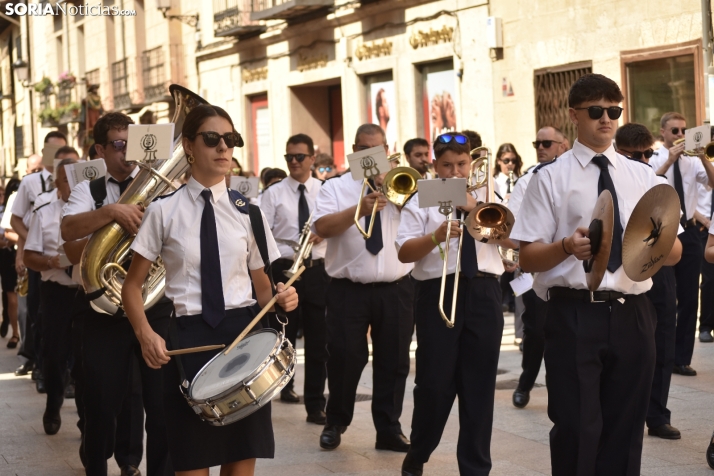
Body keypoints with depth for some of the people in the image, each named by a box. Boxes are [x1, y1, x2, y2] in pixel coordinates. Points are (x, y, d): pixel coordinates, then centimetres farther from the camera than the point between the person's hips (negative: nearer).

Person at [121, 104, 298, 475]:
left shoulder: (247, 213, 8)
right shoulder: (165, 210, 1)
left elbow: (263, 288, 13)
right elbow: (133, 285, 4)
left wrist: (281, 299, -11)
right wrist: (146, 334, -13)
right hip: (189, 339, -2)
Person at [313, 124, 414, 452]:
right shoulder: (335, 187, 5)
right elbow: (321, 227, -11)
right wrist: (360, 209, -22)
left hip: (396, 290, 2)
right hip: (349, 290, -2)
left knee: (393, 361, 5)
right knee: (344, 358, 0)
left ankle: (389, 430, 15)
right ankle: (335, 423, 20)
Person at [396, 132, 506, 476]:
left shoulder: (487, 196, 14)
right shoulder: (422, 200, 6)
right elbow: (405, 252, -3)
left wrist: (476, 207, -9)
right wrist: (436, 236, -19)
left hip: (483, 293, 2)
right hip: (438, 294, -2)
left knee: (480, 385, 5)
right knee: (435, 383, -1)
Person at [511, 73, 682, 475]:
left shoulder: (643, 176, 11)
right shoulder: (551, 177, 1)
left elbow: (674, 254, 10)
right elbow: (528, 259, -3)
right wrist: (567, 247, -22)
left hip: (633, 315, 4)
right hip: (576, 314, -3)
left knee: (626, 429, 11)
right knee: (577, 429, -2)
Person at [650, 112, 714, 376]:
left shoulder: (693, 161, 5)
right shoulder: (654, 160, -4)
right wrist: (670, 160, -28)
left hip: (689, 233, 4)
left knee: (689, 298, 5)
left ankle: (682, 359, 14)